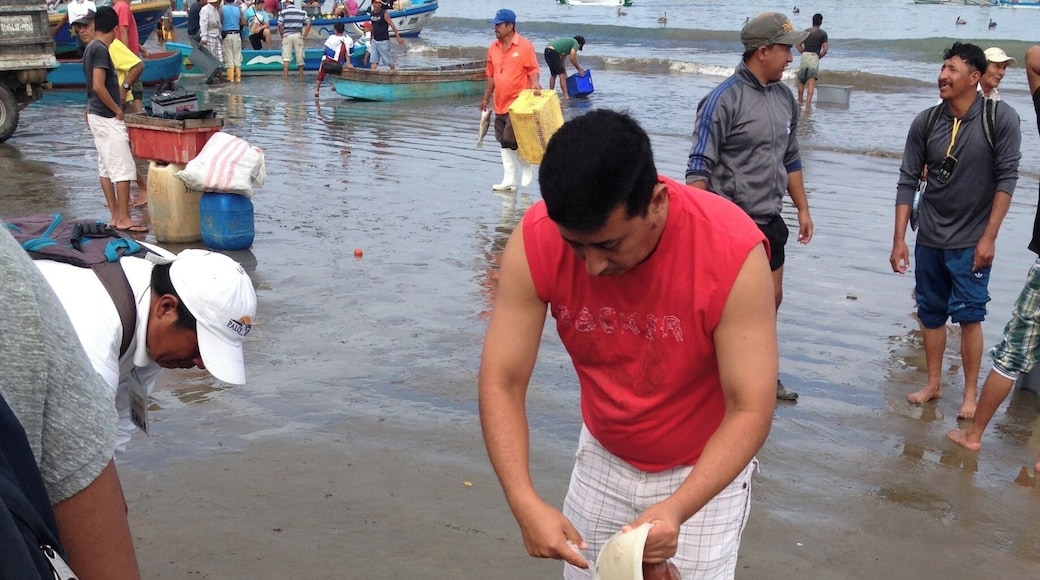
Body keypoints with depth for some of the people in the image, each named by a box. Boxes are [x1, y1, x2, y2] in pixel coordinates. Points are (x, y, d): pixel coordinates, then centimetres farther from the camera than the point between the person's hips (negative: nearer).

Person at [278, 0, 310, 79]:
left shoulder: (284, 12, -2)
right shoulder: (301, 12, 7)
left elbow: (280, 25, -8)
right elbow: (308, 23, 1)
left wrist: (282, 36, 3)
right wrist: (305, 35, 3)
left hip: (287, 35, -2)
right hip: (298, 35, 2)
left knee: (286, 57, -3)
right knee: (300, 57, 9)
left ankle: (285, 76, -12)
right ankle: (301, 75, 16)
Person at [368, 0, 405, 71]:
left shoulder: (384, 13, -12)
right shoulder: (372, 13, 7)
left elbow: (392, 25, -13)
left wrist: (398, 37, -16)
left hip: (383, 41, -6)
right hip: (374, 41, 6)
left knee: (389, 61, 4)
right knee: (373, 61, -2)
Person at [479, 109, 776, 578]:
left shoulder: (732, 250, -31)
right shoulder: (535, 241, -24)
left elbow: (750, 410, -27)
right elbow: (501, 384, -21)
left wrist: (678, 509, -40)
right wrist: (525, 503, -35)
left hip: (706, 468, -2)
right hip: (602, 457, 3)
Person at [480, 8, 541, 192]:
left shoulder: (525, 45, -9)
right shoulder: (493, 48, 8)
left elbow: (532, 69, -8)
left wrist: (535, 84, -27)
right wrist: (486, 98, 17)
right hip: (500, 104, 7)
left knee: (510, 139, -10)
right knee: (503, 142, 8)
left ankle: (526, 168, 15)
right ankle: (509, 180, 14)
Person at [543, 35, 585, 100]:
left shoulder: (568, 41, 33)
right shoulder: (576, 43, 8)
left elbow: (562, 61, 33)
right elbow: (572, 58, -4)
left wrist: (565, 75, 35)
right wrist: (579, 69, 6)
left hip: (547, 51, 9)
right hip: (553, 52, -9)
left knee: (553, 74, 20)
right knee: (561, 74, -4)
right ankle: (566, 96, -7)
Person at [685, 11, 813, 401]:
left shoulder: (784, 97, 6)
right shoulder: (725, 99, -16)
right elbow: (699, 167, -16)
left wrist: (803, 209, 17)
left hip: (770, 220, 8)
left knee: (771, 299, 17)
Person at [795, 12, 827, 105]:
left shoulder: (806, 31, 8)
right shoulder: (823, 33, 1)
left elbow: (798, 44, 5)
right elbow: (825, 49, -5)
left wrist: (803, 53, 13)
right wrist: (819, 56, 10)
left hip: (805, 56, 2)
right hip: (815, 57, -2)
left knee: (801, 80, 16)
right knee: (811, 81, -5)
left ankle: (800, 100, 26)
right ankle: (809, 101, -16)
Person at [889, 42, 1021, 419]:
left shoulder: (1001, 119, -11)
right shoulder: (925, 122, -4)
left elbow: (1007, 178, -9)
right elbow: (908, 182, -1)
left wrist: (989, 237, -11)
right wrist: (899, 239, -3)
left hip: (971, 242, -3)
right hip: (929, 239, 3)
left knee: (969, 316, 0)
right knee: (931, 313, 12)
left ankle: (970, 394, 13)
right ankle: (933, 384, 27)